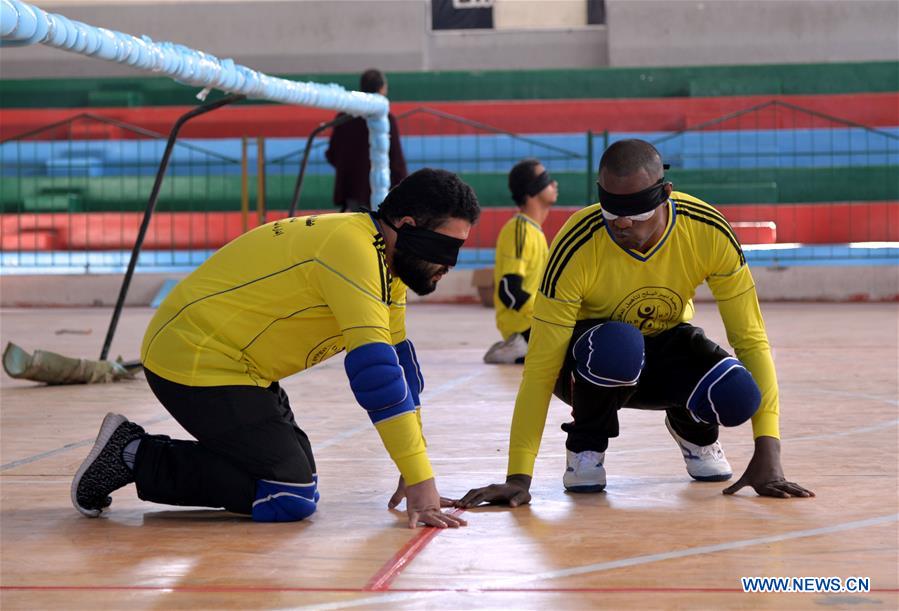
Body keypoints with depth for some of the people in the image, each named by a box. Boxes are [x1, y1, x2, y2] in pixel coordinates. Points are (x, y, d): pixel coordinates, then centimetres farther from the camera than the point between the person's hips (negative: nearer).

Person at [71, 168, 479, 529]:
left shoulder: (384, 259, 6)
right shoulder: (353, 251, -25)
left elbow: (399, 358, 13)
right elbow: (374, 372, -29)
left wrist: (417, 475, 9)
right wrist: (421, 481, -27)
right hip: (195, 362, -11)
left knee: (299, 475, 12)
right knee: (291, 498, -13)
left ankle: (134, 449, 15)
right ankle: (137, 457, -5)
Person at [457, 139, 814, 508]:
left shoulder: (709, 232, -25)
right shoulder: (577, 246, -30)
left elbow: (751, 340, -21)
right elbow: (541, 368, -29)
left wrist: (767, 455, -29)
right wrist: (518, 477, -34)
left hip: (666, 345, 3)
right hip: (588, 361, -2)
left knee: (736, 396, -30)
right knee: (617, 344, -39)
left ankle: (692, 431, 9)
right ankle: (586, 445, -7)